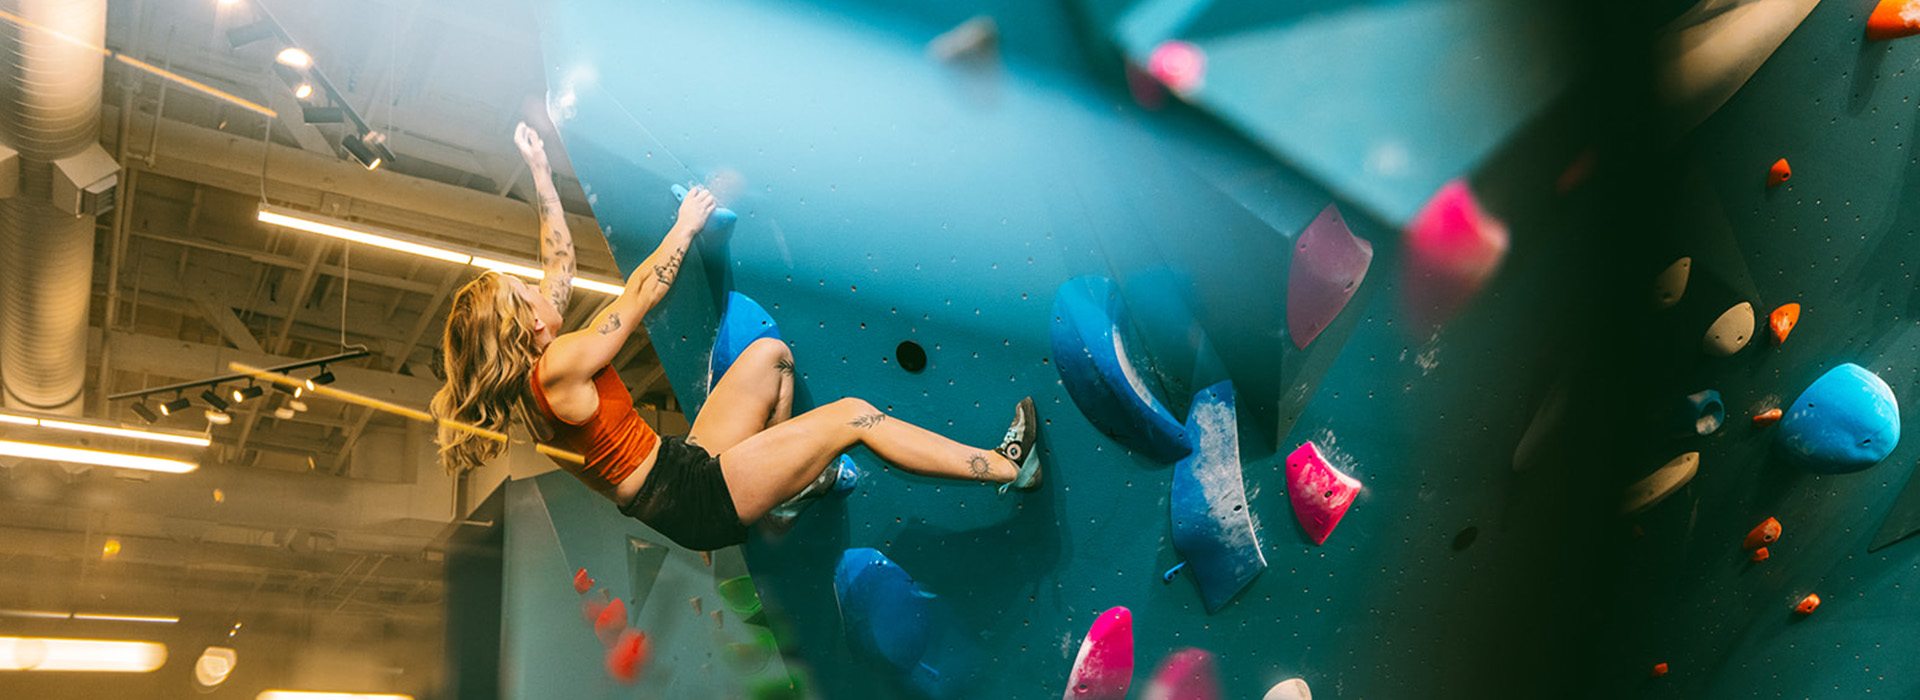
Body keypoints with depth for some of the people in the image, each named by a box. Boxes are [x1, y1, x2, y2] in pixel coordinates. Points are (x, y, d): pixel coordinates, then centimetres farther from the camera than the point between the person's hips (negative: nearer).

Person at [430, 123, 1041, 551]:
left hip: (682, 465, 10)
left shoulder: (524, 365, 3)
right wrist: (687, 224, -1)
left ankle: (790, 479, 20)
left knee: (769, 354, 12)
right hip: (694, 502, -10)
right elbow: (641, 294, -15)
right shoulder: (559, 365, -24)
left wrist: (540, 172, 20)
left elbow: (562, 265, 15)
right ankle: (1008, 467, -4)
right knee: (854, 416, -12)